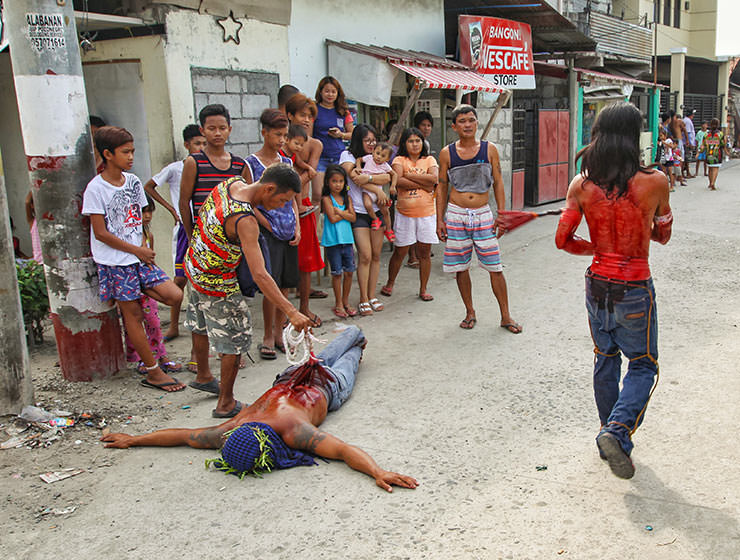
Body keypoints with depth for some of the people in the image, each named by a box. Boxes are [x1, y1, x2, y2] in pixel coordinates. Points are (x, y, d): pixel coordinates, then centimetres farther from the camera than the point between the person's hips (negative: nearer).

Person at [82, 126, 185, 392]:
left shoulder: (133, 181, 8)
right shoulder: (96, 188, -10)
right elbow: (101, 233, -12)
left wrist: (144, 247, -1)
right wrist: (137, 250, -9)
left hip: (139, 256, 6)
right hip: (115, 262, -6)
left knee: (175, 296, -9)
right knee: (134, 315, 1)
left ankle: (139, 291, 17)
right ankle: (154, 372, 8)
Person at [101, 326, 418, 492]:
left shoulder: (295, 431, -49)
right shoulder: (232, 430, -36)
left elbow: (346, 451, -55)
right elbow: (184, 435, -25)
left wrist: (379, 473, -68)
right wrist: (133, 440, -21)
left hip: (325, 386, -3)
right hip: (288, 379, 4)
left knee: (342, 366, 31)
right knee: (321, 359, 35)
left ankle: (356, 340, 63)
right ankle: (351, 335, 65)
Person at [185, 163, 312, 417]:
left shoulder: (231, 182, -9)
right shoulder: (245, 221, -34)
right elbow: (259, 275, -39)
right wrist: (292, 313, -40)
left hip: (195, 266, 9)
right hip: (217, 283, -9)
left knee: (201, 325, 27)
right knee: (237, 339, 5)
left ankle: (203, 376, 50)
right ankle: (226, 404, 17)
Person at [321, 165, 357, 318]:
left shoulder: (347, 198, 9)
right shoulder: (326, 199, -5)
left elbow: (353, 218, -1)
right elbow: (332, 218, -14)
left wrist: (339, 211, -11)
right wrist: (345, 212, -4)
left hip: (347, 239, 4)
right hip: (332, 241, -4)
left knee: (349, 271, 7)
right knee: (337, 273, 2)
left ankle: (345, 302, 21)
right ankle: (338, 304, 13)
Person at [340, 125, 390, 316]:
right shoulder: (348, 156, 1)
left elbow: (387, 177, -3)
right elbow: (354, 178, -14)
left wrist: (368, 178, -19)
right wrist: (377, 189, -12)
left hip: (377, 210, 5)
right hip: (359, 212, -5)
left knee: (376, 256, 5)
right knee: (365, 256, -9)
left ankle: (372, 295, 15)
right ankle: (363, 299, 0)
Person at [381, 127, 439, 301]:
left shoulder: (429, 160, 8)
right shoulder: (399, 160, 3)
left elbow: (434, 178, -12)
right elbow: (398, 181, -16)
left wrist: (408, 176, -12)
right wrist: (423, 184, -15)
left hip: (427, 213, 1)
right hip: (404, 213, -1)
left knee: (424, 252, 5)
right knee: (400, 252, 6)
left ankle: (423, 289, 17)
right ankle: (389, 284, 25)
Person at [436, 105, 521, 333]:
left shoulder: (489, 149, 3)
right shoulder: (447, 153, 3)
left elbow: (498, 183, 6)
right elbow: (442, 188, 7)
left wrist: (502, 214, -2)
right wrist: (440, 220, 2)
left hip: (483, 215, 0)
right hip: (456, 215, 1)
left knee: (495, 267, -1)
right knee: (460, 267, 6)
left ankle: (505, 316, 11)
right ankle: (470, 313, 22)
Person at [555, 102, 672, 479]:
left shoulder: (581, 185, -8)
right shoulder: (654, 182, -14)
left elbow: (562, 240, -4)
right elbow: (662, 236, 0)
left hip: (598, 285, 4)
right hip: (635, 289, -3)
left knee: (605, 360, 20)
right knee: (643, 365, 14)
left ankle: (610, 434, 31)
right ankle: (617, 431, -4)